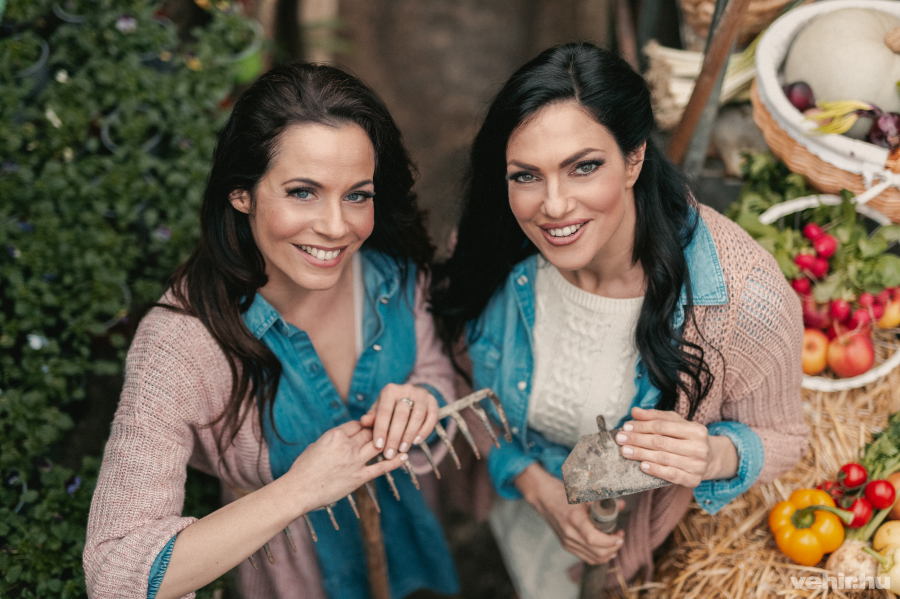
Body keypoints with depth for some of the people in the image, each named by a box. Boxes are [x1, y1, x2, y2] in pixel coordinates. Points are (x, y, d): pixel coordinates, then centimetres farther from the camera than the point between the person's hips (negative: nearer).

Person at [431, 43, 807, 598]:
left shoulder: (746, 297, -35)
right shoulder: (498, 262, -26)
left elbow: (781, 438, -17)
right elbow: (476, 392, -8)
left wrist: (712, 457, -37)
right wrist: (535, 484, -21)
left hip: (642, 520, -1)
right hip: (526, 491, 2)